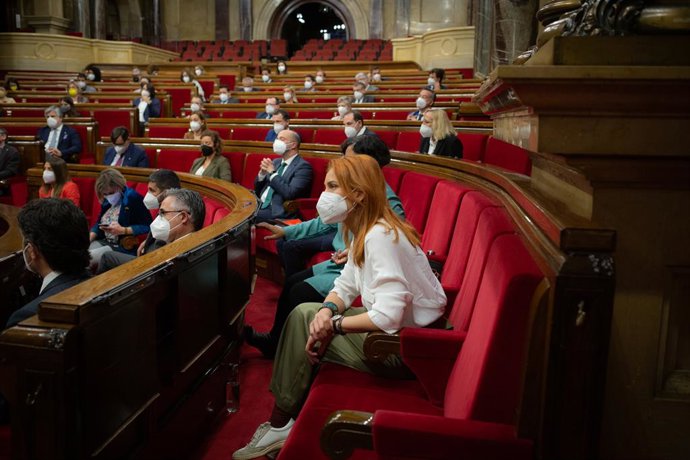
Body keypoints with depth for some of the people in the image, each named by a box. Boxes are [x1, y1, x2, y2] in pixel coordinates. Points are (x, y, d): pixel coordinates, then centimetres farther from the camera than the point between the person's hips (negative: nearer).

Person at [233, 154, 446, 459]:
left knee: (304, 321, -6)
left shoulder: (380, 236, -26)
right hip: (392, 328, 9)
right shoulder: (363, 231, 6)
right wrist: (328, 310, -13)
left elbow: (388, 317, -32)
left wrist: (333, 324, -19)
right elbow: (346, 285, 9)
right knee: (304, 315, 7)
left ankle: (281, 425, 12)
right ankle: (282, 421, 16)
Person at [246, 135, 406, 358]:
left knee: (301, 292, -12)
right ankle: (275, 340, 25)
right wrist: (285, 231, 14)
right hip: (338, 262, 9)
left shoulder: (388, 203, -22)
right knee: (291, 282, 10)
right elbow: (326, 222, 14)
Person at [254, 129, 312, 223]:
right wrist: (262, 172, -1)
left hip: (277, 212, -7)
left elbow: (290, 194, -19)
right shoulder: (276, 162, 19)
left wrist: (272, 173, -10)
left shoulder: (303, 166, -5)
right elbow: (257, 190, 19)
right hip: (260, 206, 7)